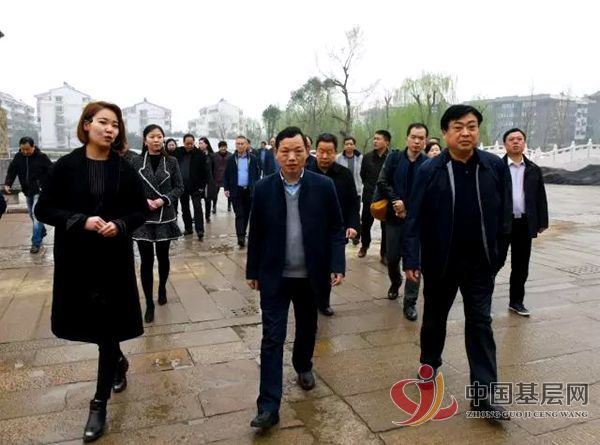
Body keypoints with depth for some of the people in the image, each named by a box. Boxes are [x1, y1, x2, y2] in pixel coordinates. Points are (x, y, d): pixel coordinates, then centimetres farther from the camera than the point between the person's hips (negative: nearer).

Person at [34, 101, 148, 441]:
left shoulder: (125, 169, -1)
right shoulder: (66, 166, -3)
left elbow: (141, 211, 4)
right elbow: (44, 209, -2)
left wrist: (120, 225, -16)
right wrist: (81, 221, -17)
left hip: (114, 258, -1)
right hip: (75, 259, 1)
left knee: (108, 327, 3)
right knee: (88, 322, 13)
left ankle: (100, 404, 16)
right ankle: (118, 361, 44)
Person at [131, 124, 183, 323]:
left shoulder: (171, 162, 0)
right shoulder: (136, 162, -2)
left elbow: (179, 187, 1)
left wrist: (164, 200, -14)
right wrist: (143, 201, -16)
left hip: (165, 217, 1)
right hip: (143, 217, -1)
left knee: (163, 257, 14)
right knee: (146, 261, 0)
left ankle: (162, 288, 40)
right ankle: (149, 304, 10)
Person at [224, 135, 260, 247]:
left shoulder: (253, 159, 1)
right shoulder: (231, 159, 3)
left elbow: (257, 174, 5)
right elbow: (226, 175, 7)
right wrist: (226, 188, 0)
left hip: (249, 191, 1)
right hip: (236, 191, -1)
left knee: (246, 214, 10)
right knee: (239, 215, -5)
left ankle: (243, 234, 25)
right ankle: (240, 237, -11)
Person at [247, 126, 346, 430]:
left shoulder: (324, 186, -6)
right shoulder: (263, 188, -4)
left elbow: (336, 229, -2)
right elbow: (256, 233, 2)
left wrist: (337, 265, -10)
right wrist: (252, 271, 4)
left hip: (310, 275, 1)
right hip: (274, 276, -1)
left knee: (307, 328, 20)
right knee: (272, 338, -1)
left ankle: (303, 367, 48)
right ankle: (269, 406, 4)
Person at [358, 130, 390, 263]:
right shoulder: (367, 157, 0)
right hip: (369, 196, 3)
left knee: (386, 226, 3)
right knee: (365, 223, 12)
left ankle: (384, 253, 16)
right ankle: (364, 245, 36)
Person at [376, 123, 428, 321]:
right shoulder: (394, 157, 0)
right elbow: (382, 183, -3)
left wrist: (408, 209, -12)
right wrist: (396, 202, -15)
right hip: (394, 216, 2)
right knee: (392, 257, 11)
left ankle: (410, 302, 11)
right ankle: (395, 283, 42)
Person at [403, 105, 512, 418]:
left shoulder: (496, 167, -4)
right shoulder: (429, 170, -10)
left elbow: (504, 213, 2)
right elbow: (415, 219, -11)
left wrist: (500, 250, 2)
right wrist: (411, 259, -16)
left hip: (480, 262, 1)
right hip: (439, 260, -1)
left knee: (480, 323, 5)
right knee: (434, 317, 17)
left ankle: (483, 394, 13)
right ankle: (429, 364, 41)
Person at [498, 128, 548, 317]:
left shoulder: (534, 170, 9)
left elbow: (540, 198, 10)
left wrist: (542, 222, 6)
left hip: (524, 223, 4)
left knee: (521, 266, 10)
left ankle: (516, 301, 22)